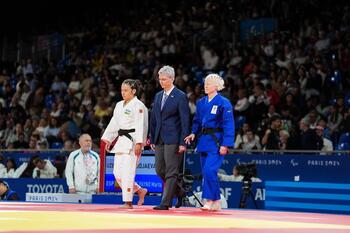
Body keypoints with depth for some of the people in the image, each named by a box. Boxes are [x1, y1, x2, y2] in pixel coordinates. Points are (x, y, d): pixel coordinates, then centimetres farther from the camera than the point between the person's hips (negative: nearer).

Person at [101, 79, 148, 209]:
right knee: (117, 172, 6)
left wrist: (139, 143, -23)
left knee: (128, 172, -11)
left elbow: (141, 125, -16)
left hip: (132, 142, -9)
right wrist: (108, 139, 17)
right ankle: (140, 191, 20)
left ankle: (128, 202, -5)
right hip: (121, 140, 9)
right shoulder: (119, 105, 16)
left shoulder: (138, 106, -9)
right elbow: (114, 123, 21)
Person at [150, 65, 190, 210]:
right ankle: (179, 192, 26)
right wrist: (152, 139, 14)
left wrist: (183, 142, -14)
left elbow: (185, 121, -9)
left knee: (171, 172, -5)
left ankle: (166, 203, -5)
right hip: (160, 139, 7)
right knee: (160, 170, 9)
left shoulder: (180, 97, -6)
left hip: (173, 140, -7)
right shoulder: (158, 96, 15)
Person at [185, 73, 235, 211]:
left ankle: (210, 200, -10)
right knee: (206, 173, 7)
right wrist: (194, 133, 0)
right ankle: (216, 203, 15)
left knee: (210, 170, -19)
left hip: (216, 142, -7)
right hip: (203, 141, 7)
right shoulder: (201, 103, 11)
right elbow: (197, 121, 19)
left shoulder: (223, 103, -8)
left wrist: (225, 145, -16)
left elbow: (228, 125, -10)